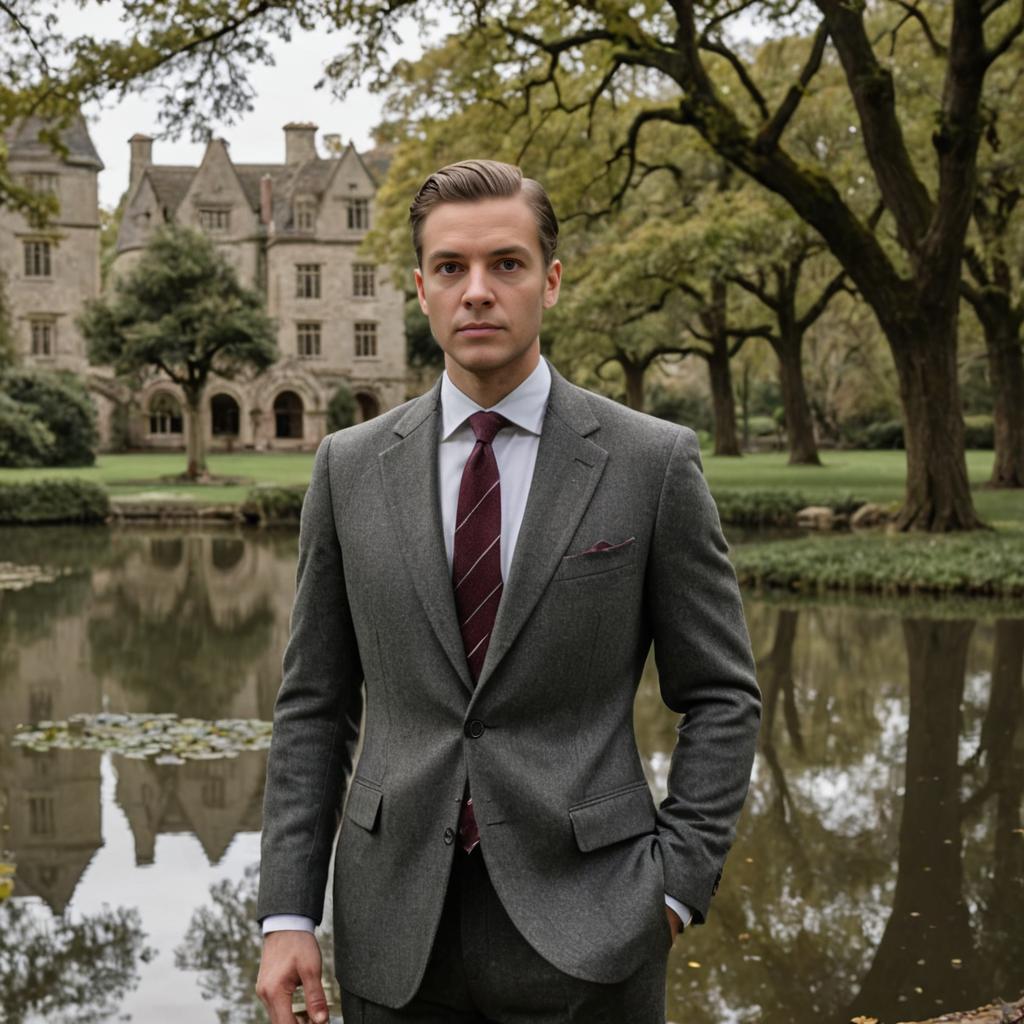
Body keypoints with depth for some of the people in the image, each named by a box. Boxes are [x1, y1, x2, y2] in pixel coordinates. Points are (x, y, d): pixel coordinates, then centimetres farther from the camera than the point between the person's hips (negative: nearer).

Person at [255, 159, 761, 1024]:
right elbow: (316, 703, 6)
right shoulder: (351, 467, 4)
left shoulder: (654, 462, -3)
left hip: (583, 929, -2)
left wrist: (675, 886, -7)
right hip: (396, 931, 2)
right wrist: (288, 914, 1)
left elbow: (722, 697, 1)